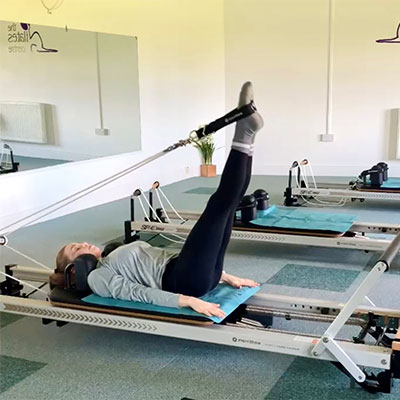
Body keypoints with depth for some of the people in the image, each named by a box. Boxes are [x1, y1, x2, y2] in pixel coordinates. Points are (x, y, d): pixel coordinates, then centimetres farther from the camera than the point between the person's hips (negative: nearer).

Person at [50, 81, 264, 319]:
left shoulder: (117, 260, 31)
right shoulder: (97, 278, 6)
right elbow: (137, 293, -12)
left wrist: (224, 276, 21)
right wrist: (189, 301, -28)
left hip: (202, 273, 8)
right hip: (186, 282, -8)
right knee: (220, 202, -21)